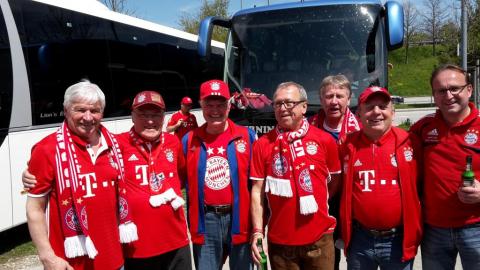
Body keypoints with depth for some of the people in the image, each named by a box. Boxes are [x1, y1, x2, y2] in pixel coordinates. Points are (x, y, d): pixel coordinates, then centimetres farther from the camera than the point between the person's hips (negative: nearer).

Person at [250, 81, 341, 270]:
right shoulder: (263, 144, -1)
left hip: (319, 238, 0)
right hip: (280, 241, 0)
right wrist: (258, 231, -6)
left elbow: (336, 182, 9)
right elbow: (257, 191, -1)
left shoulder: (325, 140, -2)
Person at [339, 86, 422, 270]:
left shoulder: (409, 143, -6)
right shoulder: (347, 146, -2)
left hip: (399, 240, -1)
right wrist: (343, 233, 7)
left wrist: (414, 233, 0)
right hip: (359, 240, 1)